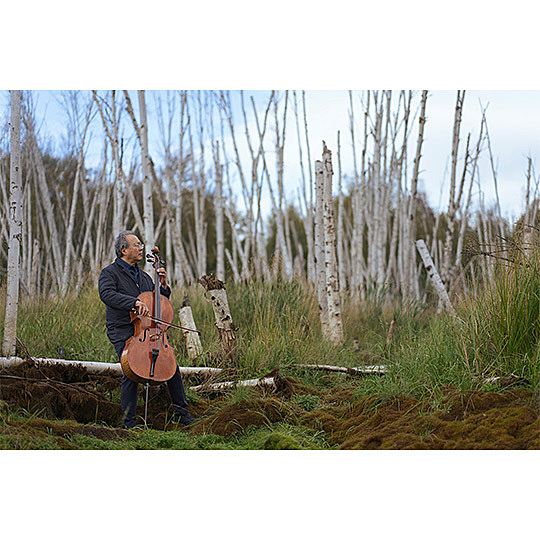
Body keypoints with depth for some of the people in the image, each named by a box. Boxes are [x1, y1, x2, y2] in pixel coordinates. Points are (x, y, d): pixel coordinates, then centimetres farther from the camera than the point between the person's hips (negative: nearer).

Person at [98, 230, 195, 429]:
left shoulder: (143, 276, 19)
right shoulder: (110, 273, -1)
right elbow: (107, 295, -22)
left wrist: (163, 285, 4)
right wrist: (135, 302, -32)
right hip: (122, 332, -5)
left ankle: (181, 412, 5)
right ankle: (128, 423, -8)